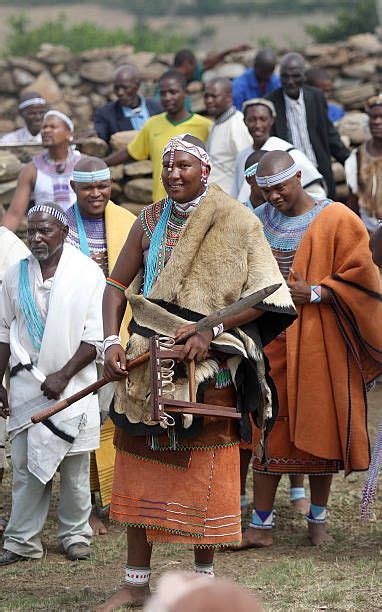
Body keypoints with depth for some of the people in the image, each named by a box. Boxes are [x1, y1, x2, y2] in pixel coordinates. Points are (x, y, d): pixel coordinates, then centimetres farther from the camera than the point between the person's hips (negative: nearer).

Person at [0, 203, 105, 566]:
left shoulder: (87, 274, -4)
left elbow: (95, 338, -5)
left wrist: (63, 376, -13)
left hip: (72, 386, -2)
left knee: (74, 468, 3)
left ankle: (75, 535, 18)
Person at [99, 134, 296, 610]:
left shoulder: (235, 223, -6)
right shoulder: (150, 221, 7)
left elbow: (265, 296, -10)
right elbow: (118, 284, 8)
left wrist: (212, 328, -19)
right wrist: (111, 342, -7)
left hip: (206, 363, -4)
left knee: (204, 468, 3)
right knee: (139, 463, 6)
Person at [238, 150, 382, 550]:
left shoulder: (336, 220, -6)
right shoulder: (258, 221, 8)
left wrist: (315, 293, -17)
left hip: (320, 341, -3)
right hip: (271, 341, 3)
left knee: (320, 424, 5)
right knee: (268, 428, 2)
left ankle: (317, 518, 19)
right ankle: (261, 525, 6)